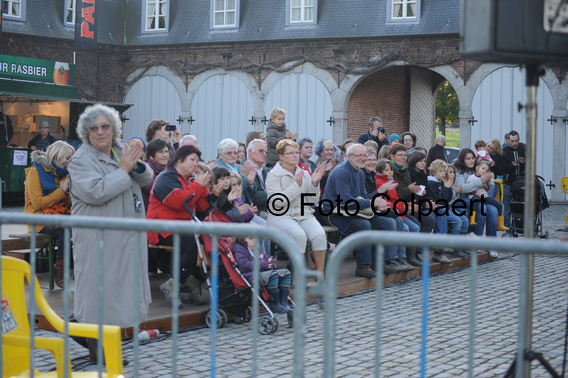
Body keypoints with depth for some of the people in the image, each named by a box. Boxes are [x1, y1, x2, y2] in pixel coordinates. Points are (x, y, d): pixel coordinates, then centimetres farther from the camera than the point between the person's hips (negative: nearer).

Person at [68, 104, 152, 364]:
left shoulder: (122, 149, 10)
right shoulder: (81, 160, -9)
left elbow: (147, 180, 9)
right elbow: (95, 192, -24)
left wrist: (137, 165, -12)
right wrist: (123, 169, -19)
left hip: (128, 233, 7)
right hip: (99, 237, -7)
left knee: (123, 280, 12)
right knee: (100, 286, -4)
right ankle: (97, 349, 3)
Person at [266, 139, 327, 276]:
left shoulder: (305, 174, 16)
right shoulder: (273, 175, 0)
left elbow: (314, 200, 13)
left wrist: (314, 184, -5)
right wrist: (297, 185, -18)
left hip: (304, 215, 4)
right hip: (281, 216, -4)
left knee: (319, 234, -26)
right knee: (299, 235, -34)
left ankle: (320, 273, -17)